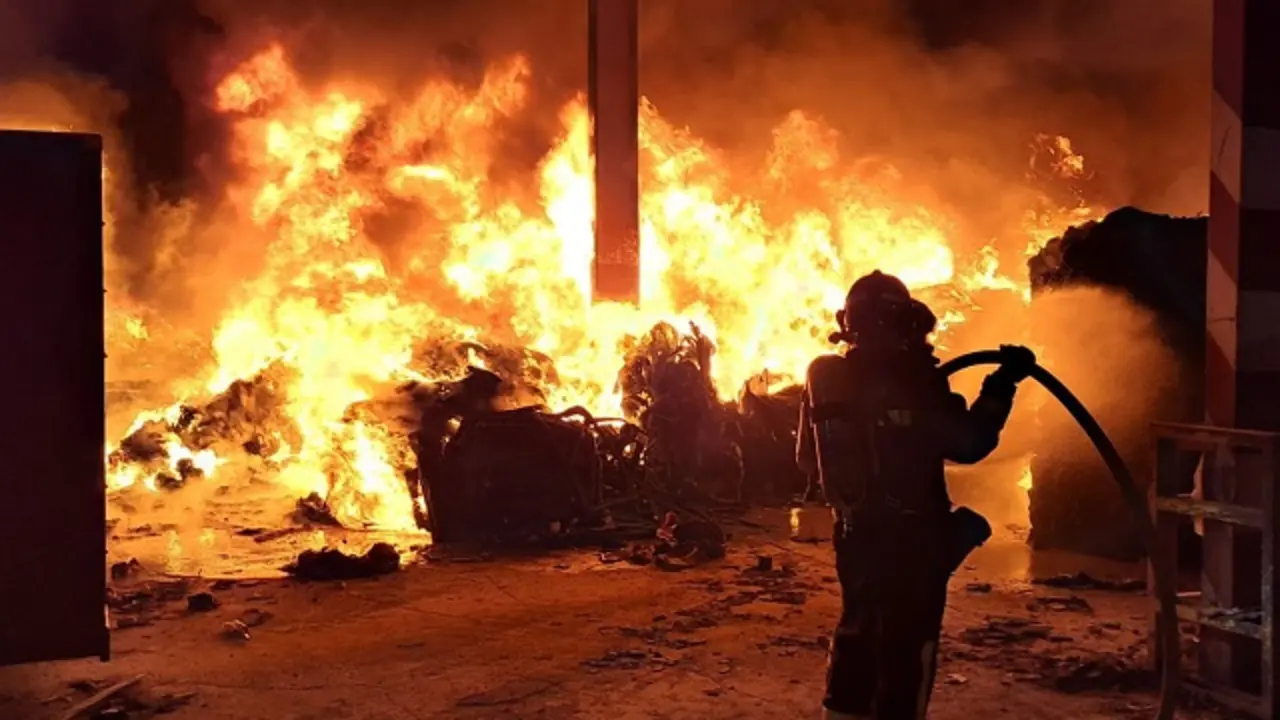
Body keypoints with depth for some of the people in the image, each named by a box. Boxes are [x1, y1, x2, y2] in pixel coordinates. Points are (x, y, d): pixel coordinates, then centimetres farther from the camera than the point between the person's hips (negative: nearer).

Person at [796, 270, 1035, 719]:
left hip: (854, 535, 6)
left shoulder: (825, 380, 2)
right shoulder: (908, 378, -17)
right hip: (911, 539, -6)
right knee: (907, 647, 4)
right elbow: (968, 443, -17)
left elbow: (807, 459, 11)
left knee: (858, 635, 21)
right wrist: (1003, 384, -8)